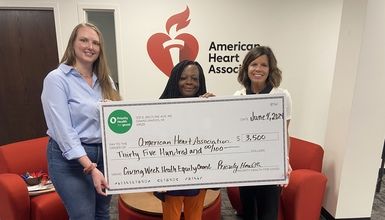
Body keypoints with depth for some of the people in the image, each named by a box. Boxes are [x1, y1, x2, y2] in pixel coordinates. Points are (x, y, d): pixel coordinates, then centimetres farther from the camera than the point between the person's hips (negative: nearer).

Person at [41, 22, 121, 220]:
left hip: (105, 154, 6)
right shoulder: (56, 79, -11)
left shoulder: (105, 80, 7)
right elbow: (63, 131, -18)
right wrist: (90, 167, -23)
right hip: (71, 159, -5)